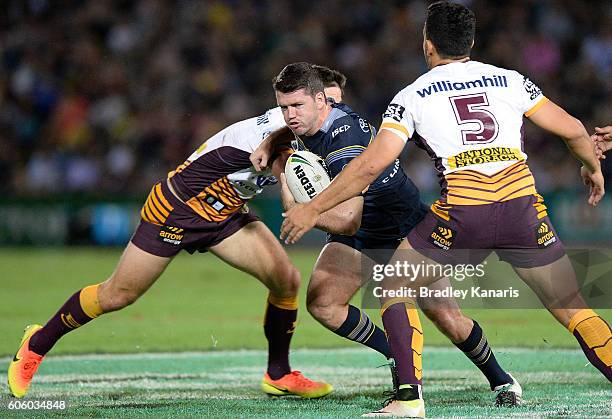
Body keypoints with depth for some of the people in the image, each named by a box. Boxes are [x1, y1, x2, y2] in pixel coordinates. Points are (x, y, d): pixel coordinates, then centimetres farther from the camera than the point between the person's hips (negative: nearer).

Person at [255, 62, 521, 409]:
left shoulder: (345, 139, -36)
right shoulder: (309, 122, -11)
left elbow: (348, 221, -41)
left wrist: (298, 207, -37)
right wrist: (269, 144, -2)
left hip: (406, 229, -8)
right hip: (359, 234, 8)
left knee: (450, 321, -8)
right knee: (321, 303, -11)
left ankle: (502, 381, 16)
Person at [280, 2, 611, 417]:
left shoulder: (412, 96, 9)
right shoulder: (510, 80, 16)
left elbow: (372, 164, 1)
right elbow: (573, 129, 16)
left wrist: (312, 209, 10)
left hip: (463, 212, -2)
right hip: (524, 206, 2)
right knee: (573, 309, 12)